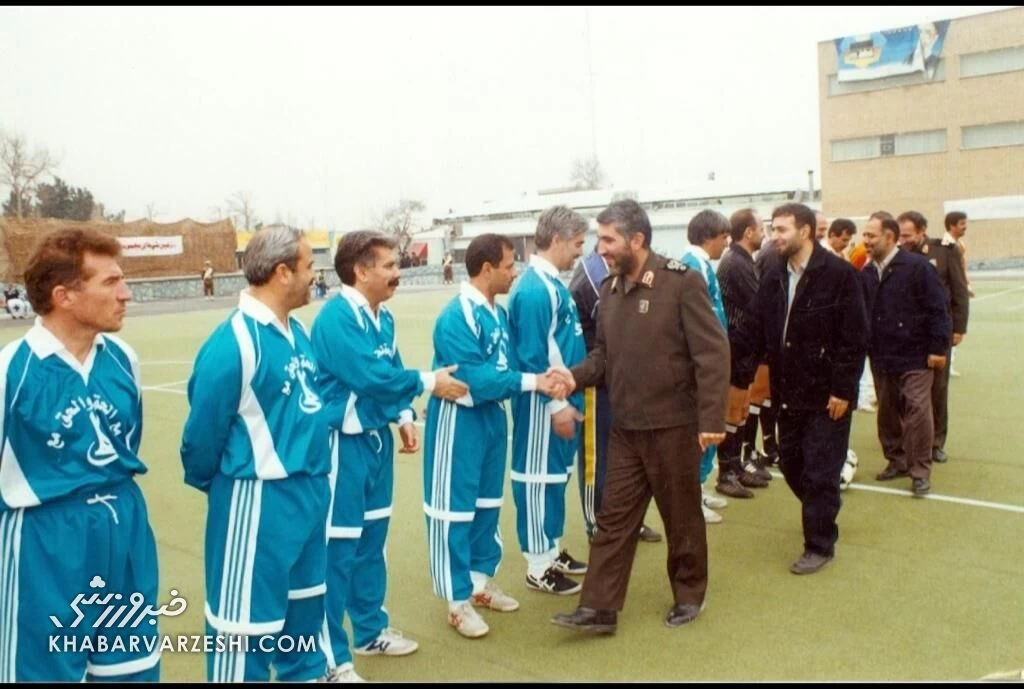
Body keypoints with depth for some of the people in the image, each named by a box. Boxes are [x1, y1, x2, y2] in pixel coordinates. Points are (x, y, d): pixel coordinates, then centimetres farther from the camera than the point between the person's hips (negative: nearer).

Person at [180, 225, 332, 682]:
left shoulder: (297, 332, 4)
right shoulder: (232, 343, -21)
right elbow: (203, 432, -13)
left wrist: (313, 476, 15)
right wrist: (216, 486, 4)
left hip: (309, 491, 8)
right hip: (257, 501, -8)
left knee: (304, 601, 24)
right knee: (247, 617, 6)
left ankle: (305, 673, 43)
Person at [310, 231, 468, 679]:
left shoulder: (383, 317, 8)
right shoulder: (336, 317, -20)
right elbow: (369, 375, -26)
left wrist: (405, 417, 0)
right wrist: (430, 382, -15)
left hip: (377, 439, 9)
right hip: (344, 444, -9)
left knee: (372, 537, 19)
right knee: (338, 546, 0)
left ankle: (371, 630, 36)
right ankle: (331, 657, 13)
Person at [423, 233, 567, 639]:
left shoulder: (499, 313, 5)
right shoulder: (457, 317, -22)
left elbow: (507, 363, 8)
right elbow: (476, 379, -26)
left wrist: (544, 378, -9)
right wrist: (532, 382, -23)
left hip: (493, 416, 9)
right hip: (459, 420, -9)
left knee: (487, 504, 18)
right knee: (455, 508, 3)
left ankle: (482, 582, 35)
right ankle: (458, 602, 15)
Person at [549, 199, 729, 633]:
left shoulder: (682, 282, -14)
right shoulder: (610, 290, 6)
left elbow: (712, 353, -16)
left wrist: (711, 419, -20)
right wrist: (577, 376, -9)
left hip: (674, 425, -5)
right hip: (626, 427, 6)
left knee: (681, 517, 12)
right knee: (614, 518, 8)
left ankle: (689, 596, 33)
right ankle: (599, 608, 16)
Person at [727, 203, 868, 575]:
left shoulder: (839, 274, -12)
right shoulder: (774, 277, 5)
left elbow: (855, 337, -14)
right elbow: (753, 330, 5)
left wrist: (843, 389, -16)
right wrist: (740, 379, 2)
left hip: (828, 394, -6)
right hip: (789, 392, 6)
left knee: (820, 472, 2)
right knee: (791, 464, 16)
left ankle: (820, 544, 19)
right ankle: (822, 515, 42)